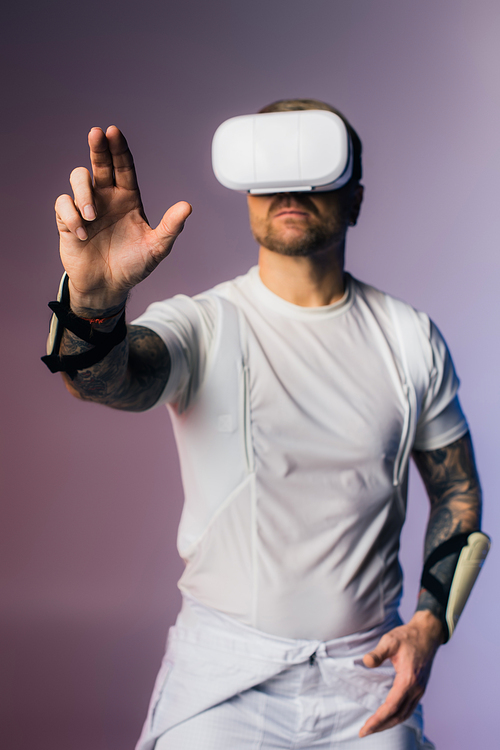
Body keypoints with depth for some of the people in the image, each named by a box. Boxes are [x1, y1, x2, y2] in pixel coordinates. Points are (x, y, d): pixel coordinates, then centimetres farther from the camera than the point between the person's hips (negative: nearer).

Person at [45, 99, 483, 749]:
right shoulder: (201, 325, -7)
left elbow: (458, 490, 9)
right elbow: (108, 380, -28)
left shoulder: (411, 339, 1)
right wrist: (95, 303, -50)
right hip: (224, 671, -2)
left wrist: (430, 622, -4)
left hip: (366, 671, 2)